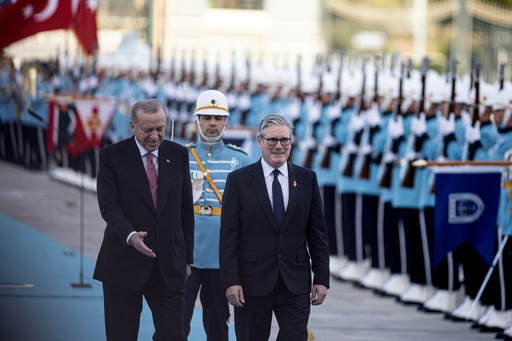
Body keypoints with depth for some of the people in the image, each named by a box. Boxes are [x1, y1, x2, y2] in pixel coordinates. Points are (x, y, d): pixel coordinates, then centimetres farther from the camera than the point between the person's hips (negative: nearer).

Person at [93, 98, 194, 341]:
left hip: (169, 266, 2)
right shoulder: (111, 156, -2)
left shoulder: (178, 155, 8)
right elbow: (109, 206, -11)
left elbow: (186, 209, 12)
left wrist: (187, 257, 10)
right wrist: (130, 236, -29)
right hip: (124, 264, -2)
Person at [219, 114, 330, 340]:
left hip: (295, 285, 1)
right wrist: (231, 281, -11)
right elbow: (228, 235, -3)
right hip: (252, 284, -1)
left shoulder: (307, 179, 8)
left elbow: (318, 234, 9)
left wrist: (321, 279, 3)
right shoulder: (239, 180, 1)